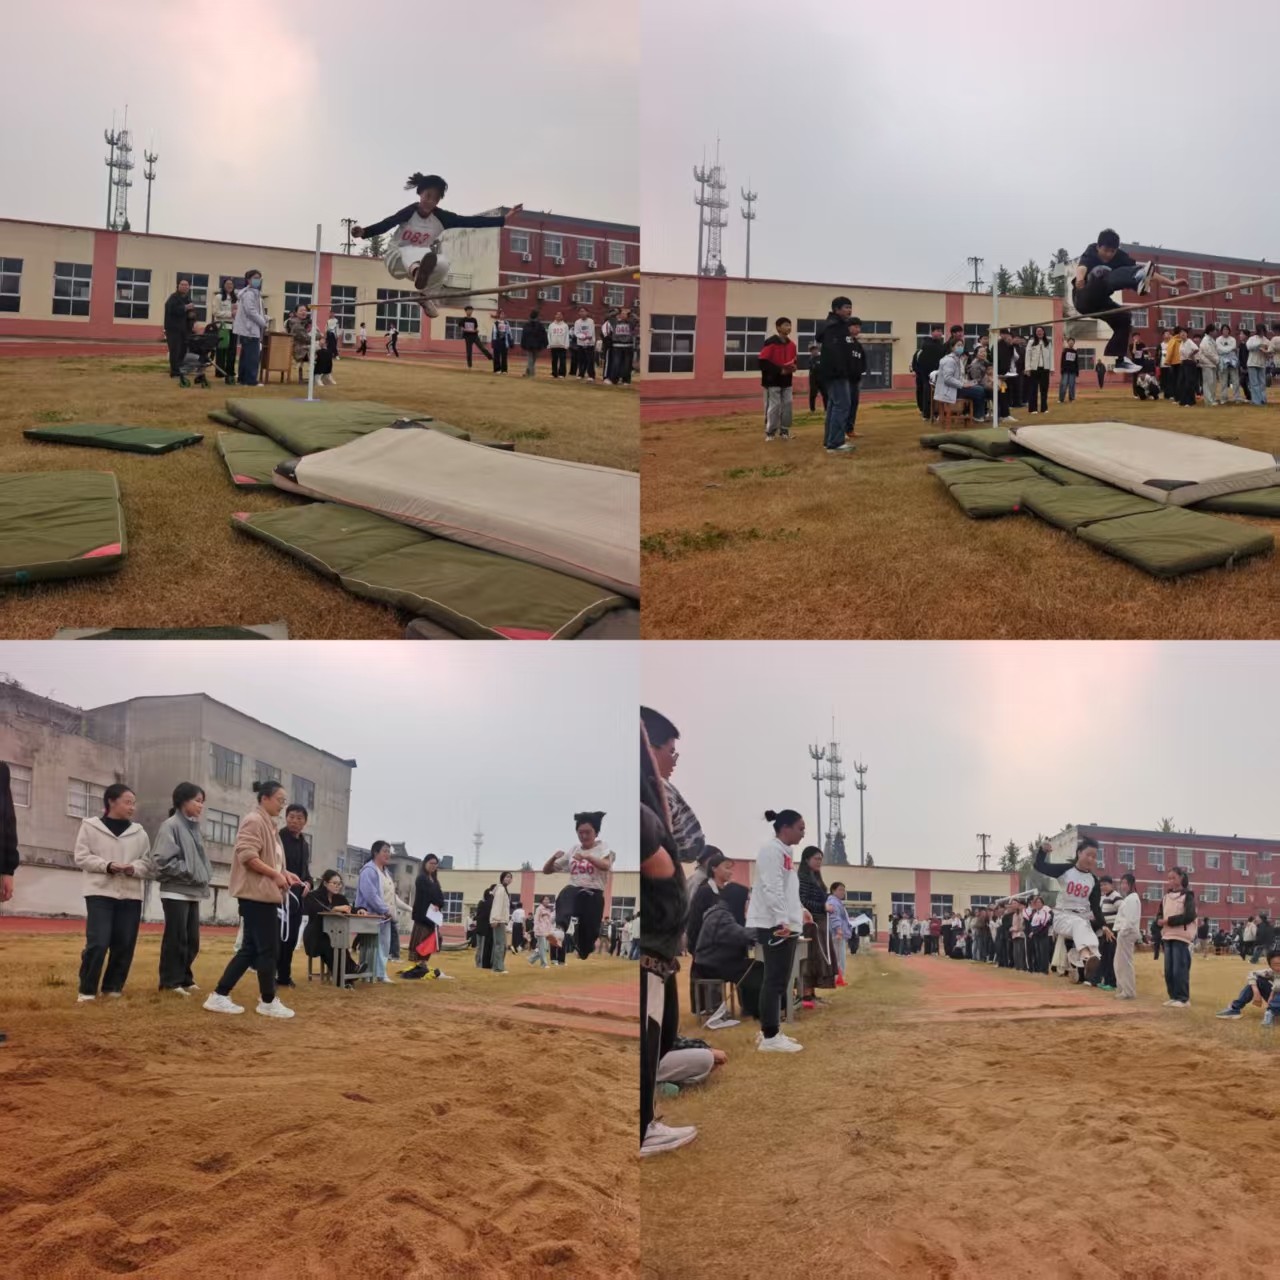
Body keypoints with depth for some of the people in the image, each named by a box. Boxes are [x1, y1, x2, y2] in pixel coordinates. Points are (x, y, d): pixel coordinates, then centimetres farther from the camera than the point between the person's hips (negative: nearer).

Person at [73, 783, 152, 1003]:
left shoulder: (139, 833, 12)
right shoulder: (90, 827, 3)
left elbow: (147, 863, 11)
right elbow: (81, 857, -2)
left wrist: (133, 868, -12)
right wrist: (107, 865, -16)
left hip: (130, 895, 4)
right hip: (100, 893, -4)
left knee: (125, 945, 3)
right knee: (97, 943, -11)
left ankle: (112, 987, 17)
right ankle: (87, 990, 0)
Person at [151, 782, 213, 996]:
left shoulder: (193, 827, 15)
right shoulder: (171, 825, -10)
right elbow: (162, 860, -18)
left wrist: (204, 875, 4)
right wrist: (188, 873, -15)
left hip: (193, 892, 8)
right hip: (176, 892, -8)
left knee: (192, 940, 11)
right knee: (176, 939, -5)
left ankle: (183, 978, 20)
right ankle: (170, 982, 2)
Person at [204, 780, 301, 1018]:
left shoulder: (269, 825, 19)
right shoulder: (254, 821, -11)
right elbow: (247, 856, -22)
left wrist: (284, 873, 10)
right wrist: (275, 875, -19)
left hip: (267, 895, 10)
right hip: (257, 894, -10)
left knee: (250, 948, 9)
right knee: (268, 949, -4)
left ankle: (219, 996, 11)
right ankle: (268, 1001, 6)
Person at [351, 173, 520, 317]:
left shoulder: (441, 217, -11)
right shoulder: (409, 212, -19)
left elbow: (471, 221, -14)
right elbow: (387, 223, -29)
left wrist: (504, 219, -20)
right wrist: (364, 232, -47)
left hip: (420, 258, 4)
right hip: (397, 258, -4)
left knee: (443, 266, -27)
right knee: (413, 252, -38)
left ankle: (424, 295, -3)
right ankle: (418, 271, -75)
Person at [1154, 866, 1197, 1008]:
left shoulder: (1188, 895, -5)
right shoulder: (1166, 897, 16)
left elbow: (1189, 916, -15)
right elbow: (1159, 914, 16)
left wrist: (1169, 920, -15)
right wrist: (1161, 920, -7)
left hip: (1181, 937, -7)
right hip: (1167, 936, 7)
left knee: (1180, 969, -8)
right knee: (1168, 970, 7)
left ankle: (1183, 998, -3)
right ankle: (1173, 996, 14)